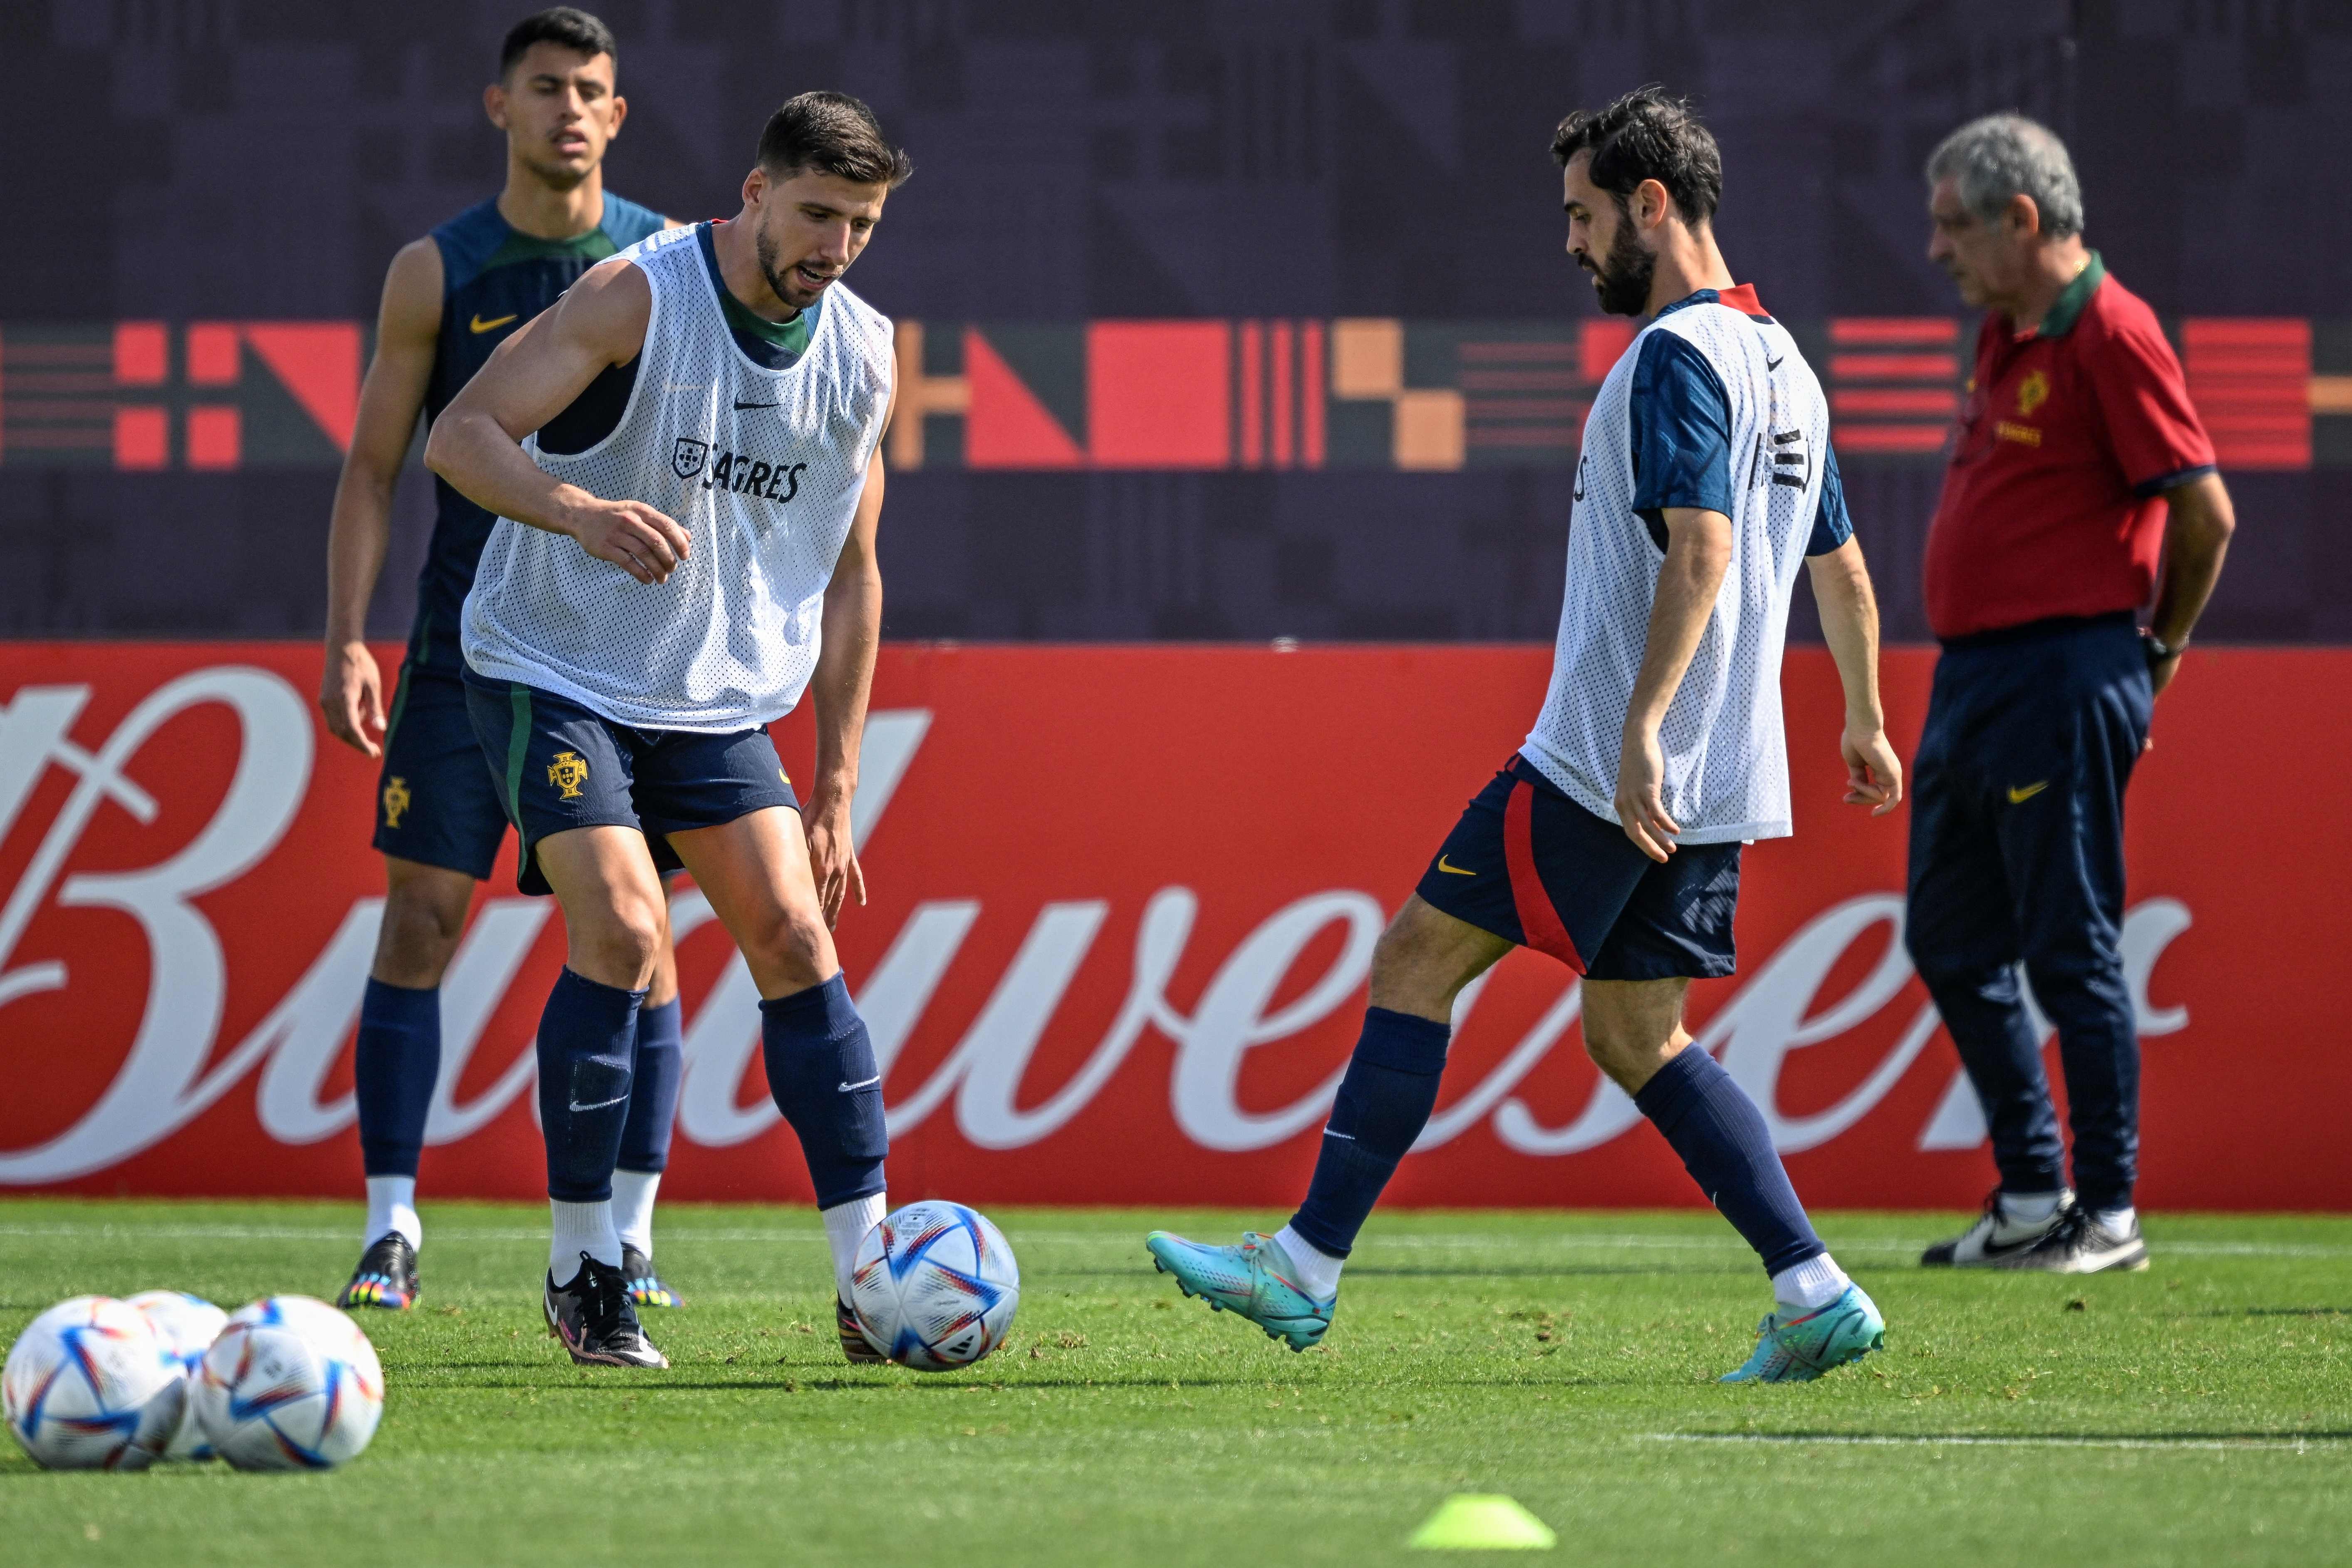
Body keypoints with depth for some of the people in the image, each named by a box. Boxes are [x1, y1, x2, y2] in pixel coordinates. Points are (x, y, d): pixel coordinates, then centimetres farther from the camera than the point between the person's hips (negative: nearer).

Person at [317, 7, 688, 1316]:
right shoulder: (438, 273, 3)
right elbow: (373, 468, 4)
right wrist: (348, 640, -5)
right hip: (468, 647, 0)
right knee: (422, 913, -6)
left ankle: (631, 1236, 4)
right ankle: (393, 1230, -2)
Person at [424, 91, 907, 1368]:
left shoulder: (862, 355, 2)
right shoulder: (638, 298, -16)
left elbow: (847, 579, 11)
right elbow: (459, 437, -22)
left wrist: (836, 792, 9)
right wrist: (580, 510, -42)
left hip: (718, 701, 5)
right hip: (552, 673, -5)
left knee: (795, 937, -7)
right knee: (621, 930, -19)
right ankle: (580, 1269, -6)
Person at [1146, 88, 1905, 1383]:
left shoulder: (1677, 356, -12)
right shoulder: (1782, 364, 17)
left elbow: (1701, 550, -24)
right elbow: (1843, 570, 24)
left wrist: (1642, 727, -31)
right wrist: (1863, 726, 35)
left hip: (1602, 767, -9)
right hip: (1720, 786, 9)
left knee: (1417, 959, -3)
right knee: (1634, 1034, 12)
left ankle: (1305, 1266, -4)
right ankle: (1816, 1298, 3)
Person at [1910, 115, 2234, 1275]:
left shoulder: (2108, 331, -13)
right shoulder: (2005, 336, 15)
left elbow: (2205, 511, -15)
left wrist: (2159, 649, -2)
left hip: (2061, 679, -10)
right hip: (1970, 676, 10)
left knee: (2071, 956, -5)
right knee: (1951, 946, 12)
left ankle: (2107, 1216, 1)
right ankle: (2030, 1197, 21)